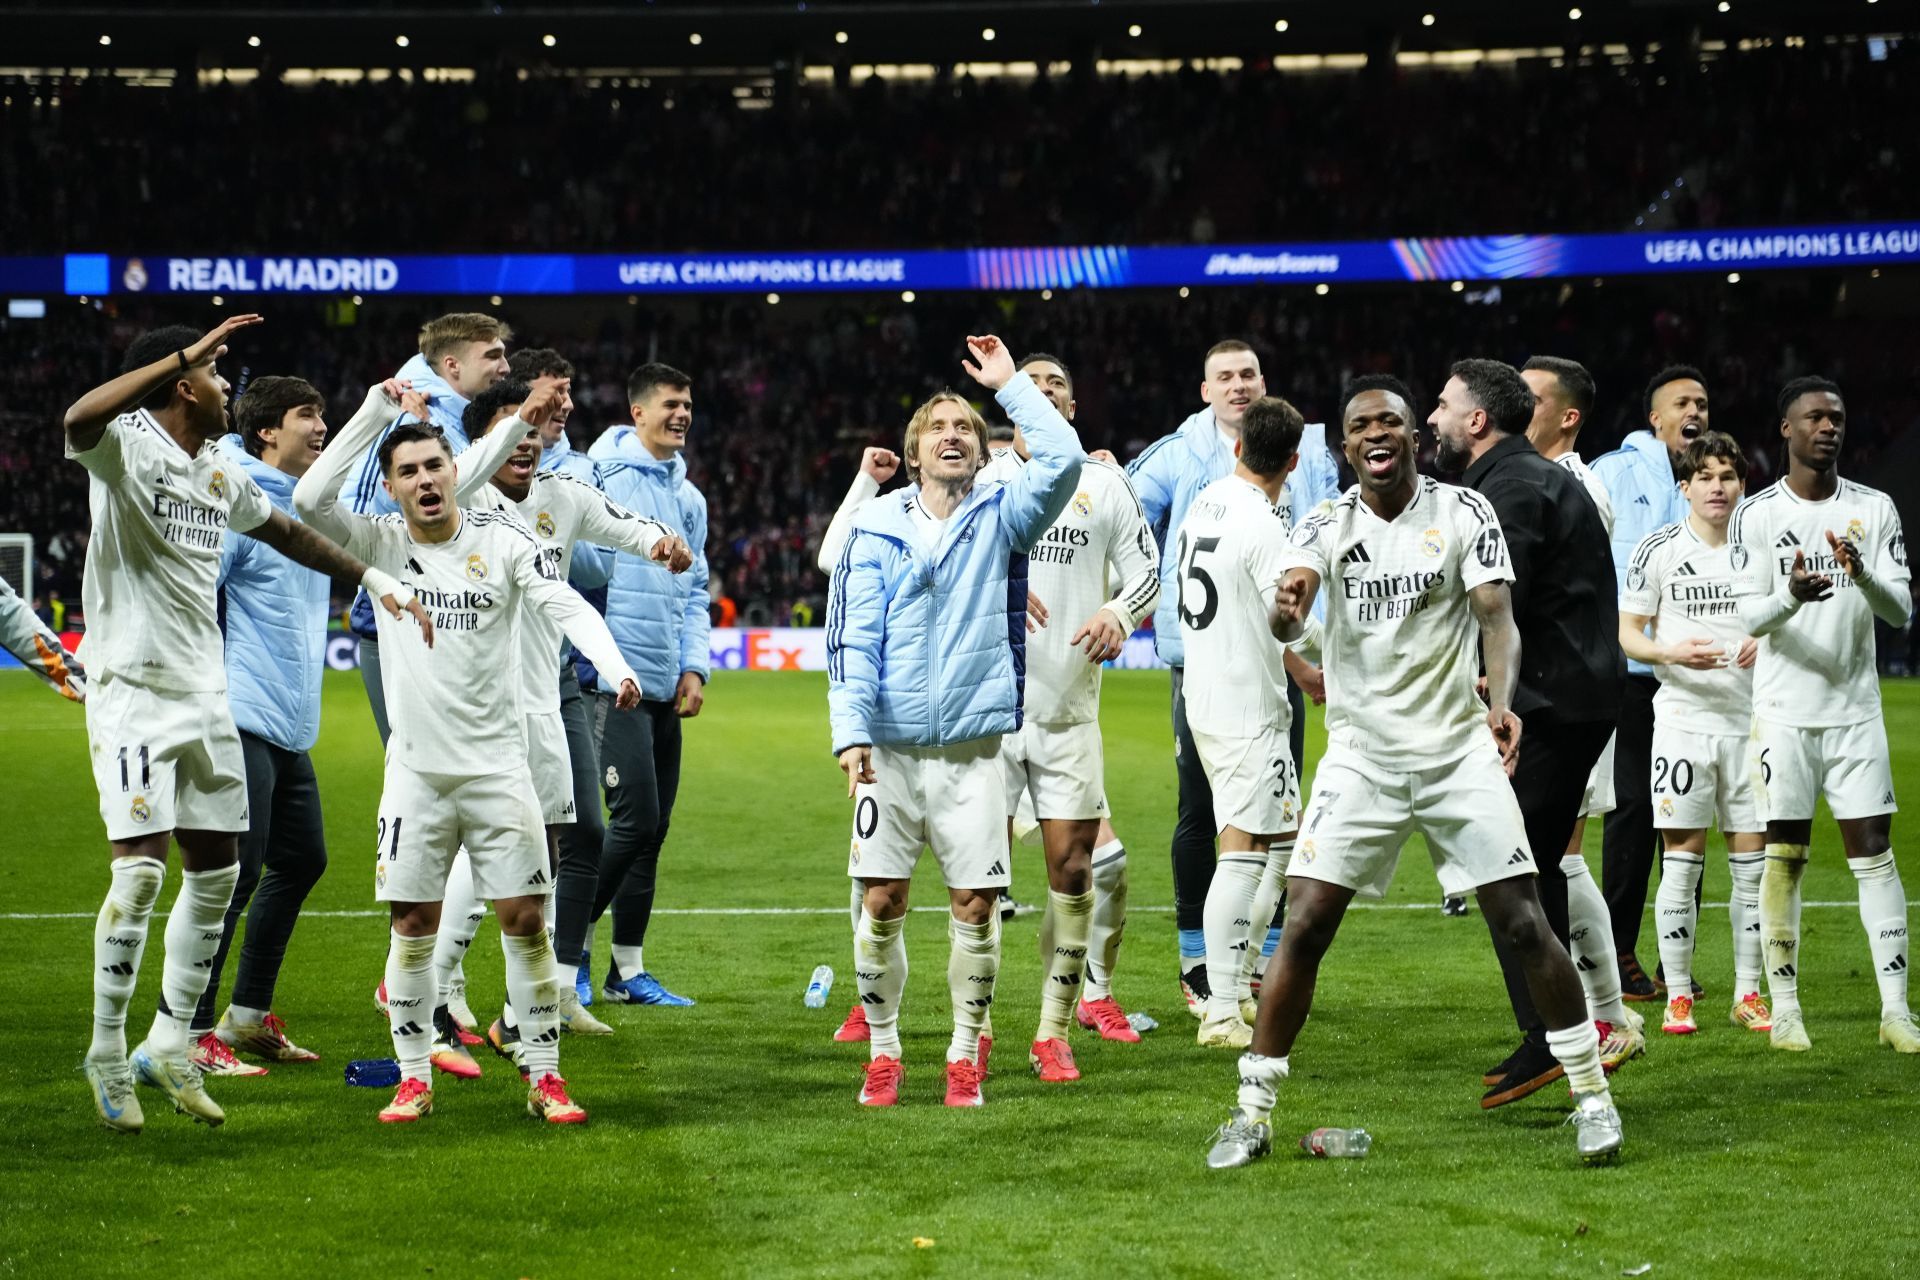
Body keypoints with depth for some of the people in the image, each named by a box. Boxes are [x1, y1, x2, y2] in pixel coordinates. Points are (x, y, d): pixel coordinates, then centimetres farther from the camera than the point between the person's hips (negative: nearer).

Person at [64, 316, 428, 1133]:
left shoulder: (220, 474, 12)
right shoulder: (128, 450, -12)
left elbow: (287, 532, 29)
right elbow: (80, 421, -36)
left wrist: (372, 578, 28)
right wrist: (183, 356, -36)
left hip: (205, 694, 8)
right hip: (134, 691, -8)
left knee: (215, 870, 9)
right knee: (140, 868, -13)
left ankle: (170, 1045, 20)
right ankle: (108, 1052, 0)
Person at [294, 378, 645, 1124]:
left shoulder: (503, 542, -1)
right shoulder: (381, 545, 1)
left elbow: (567, 605, -11)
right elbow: (310, 500, -14)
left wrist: (613, 665, -30)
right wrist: (375, 412, -14)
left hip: (498, 763, -1)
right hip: (416, 768, 1)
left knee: (524, 919, -1)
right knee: (413, 923, 2)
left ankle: (544, 1077, 6)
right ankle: (414, 1078, 13)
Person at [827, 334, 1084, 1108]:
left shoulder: (999, 520, 6)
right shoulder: (875, 529, 4)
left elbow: (1062, 461, -11)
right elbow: (852, 637, -1)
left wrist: (1009, 383, -4)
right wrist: (851, 732, -11)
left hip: (973, 746, 0)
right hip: (890, 746, 0)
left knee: (975, 905, -1)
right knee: (883, 903, 0)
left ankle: (965, 1056, 12)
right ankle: (883, 1052, 13)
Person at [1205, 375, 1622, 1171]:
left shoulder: (1464, 512, -1)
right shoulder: (1327, 528, 1)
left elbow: (1497, 617, -12)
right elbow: (1286, 626, -15)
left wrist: (1502, 701, -31)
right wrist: (1287, 606, -40)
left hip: (1459, 751, -1)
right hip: (1361, 756, 1)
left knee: (1523, 924, -5)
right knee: (1304, 927, -7)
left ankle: (1591, 1092, 10)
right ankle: (1253, 1113, 2)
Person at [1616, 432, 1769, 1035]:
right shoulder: (1659, 549, 0)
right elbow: (1627, 634, 2)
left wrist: (1767, 643, -6)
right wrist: (1673, 653, -17)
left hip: (1750, 720, 3)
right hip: (1683, 719, -3)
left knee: (1753, 860, 4)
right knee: (1682, 860, -3)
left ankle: (1748, 993, 14)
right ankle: (1677, 996, 5)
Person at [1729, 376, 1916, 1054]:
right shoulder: (1756, 514, 0)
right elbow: (1750, 616, -6)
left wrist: (1863, 576, -21)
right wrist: (1790, 596, -28)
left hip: (1857, 711, 2)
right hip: (1785, 712, -2)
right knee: (1783, 857, 1)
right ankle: (1784, 1007, 9)